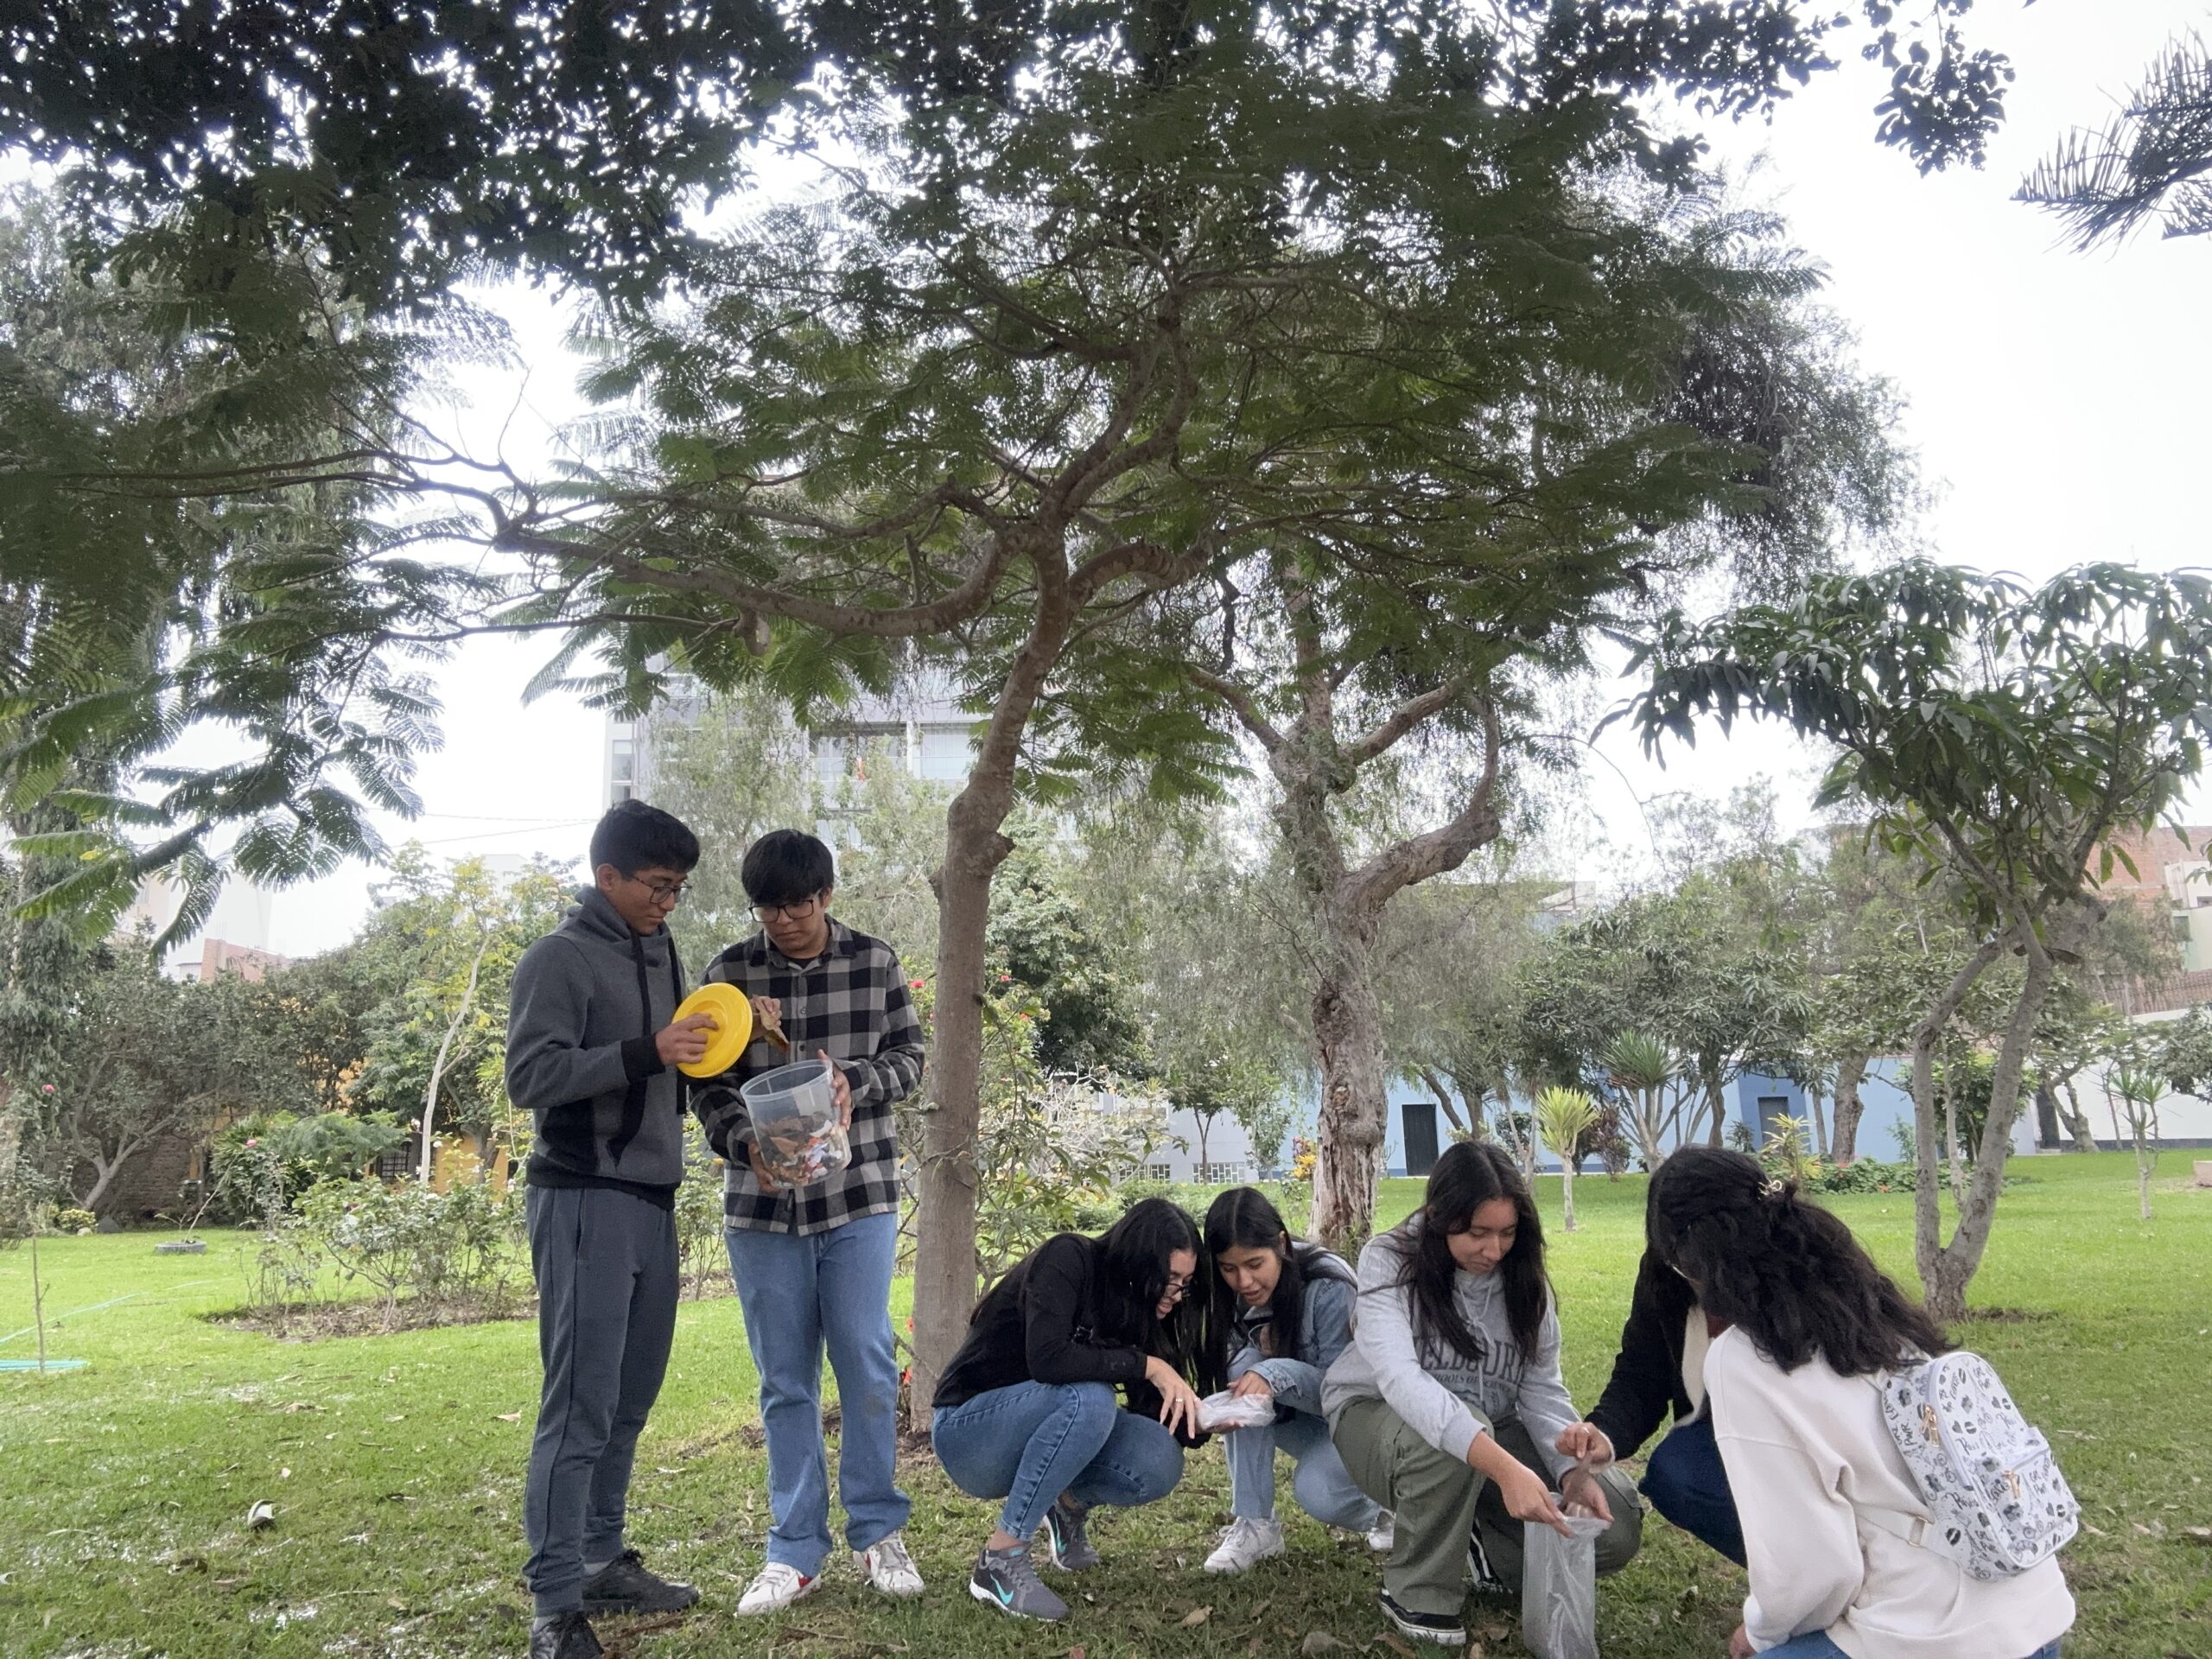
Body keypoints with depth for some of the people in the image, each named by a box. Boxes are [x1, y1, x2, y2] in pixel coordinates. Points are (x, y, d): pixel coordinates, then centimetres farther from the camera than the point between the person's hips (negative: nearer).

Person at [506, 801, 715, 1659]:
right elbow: (530, 1076, -17)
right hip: (584, 1202, -8)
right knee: (580, 1405, -7)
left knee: (630, 1400, 13)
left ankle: (604, 1563, 25)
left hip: (652, 1202, 8)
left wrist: (720, 1033, 5)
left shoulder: (659, 952, 16)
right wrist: (647, 1053, -24)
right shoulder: (558, 958, -8)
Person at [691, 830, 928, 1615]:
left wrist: (856, 1081, -16)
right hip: (761, 1199, 1)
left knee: (867, 1363, 3)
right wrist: (745, 1144, -19)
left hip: (859, 1194, -1)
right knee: (784, 1380, 8)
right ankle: (795, 1550, 20)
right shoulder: (731, 971, -1)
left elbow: (909, 1055, 4)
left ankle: (878, 1532, 20)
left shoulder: (875, 961, -1)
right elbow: (709, 1083, 0)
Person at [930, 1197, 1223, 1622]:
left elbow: (1153, 1415, -1)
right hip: (968, 1431, -6)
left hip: (1036, 1430, 6)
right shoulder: (1067, 1260, -20)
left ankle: (1070, 1504, 12)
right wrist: (1147, 1366, -28)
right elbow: (1047, 1359, -34)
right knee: (1089, 1398, -35)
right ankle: (1000, 1563, -23)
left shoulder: (1138, 1307, 0)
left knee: (1159, 1462, -21)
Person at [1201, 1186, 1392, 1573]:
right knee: (1245, 1367, -26)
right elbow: (1240, 1374, -8)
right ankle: (1254, 1526, -18)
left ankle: (1379, 1510, 5)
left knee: (1315, 1491, -32)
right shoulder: (1235, 1295, -12)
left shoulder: (1329, 1286, -28)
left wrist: (1277, 1374, -42)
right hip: (1298, 1418, 5)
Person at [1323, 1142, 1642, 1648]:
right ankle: (1417, 1592, -14)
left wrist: (1574, 1470, -27)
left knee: (1614, 1525, -15)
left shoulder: (1522, 1277, -7)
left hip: (1493, 1431, 4)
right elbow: (1400, 1378, -38)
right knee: (1445, 1441, -40)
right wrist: (1502, 1465, -50)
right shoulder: (1389, 1262, -23)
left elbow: (1542, 1389, -7)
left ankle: (1481, 1552, 9)